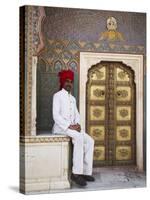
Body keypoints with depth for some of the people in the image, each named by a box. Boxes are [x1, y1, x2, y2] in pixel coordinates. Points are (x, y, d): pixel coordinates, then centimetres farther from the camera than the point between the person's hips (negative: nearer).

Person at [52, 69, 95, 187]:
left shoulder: (72, 99, 20)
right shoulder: (57, 95, -3)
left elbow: (76, 115, 16)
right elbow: (56, 116, -14)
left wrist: (77, 124, -6)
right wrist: (69, 126, -21)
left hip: (72, 128, 7)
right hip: (61, 128, -7)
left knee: (90, 141, -14)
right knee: (79, 138, -33)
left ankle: (86, 172, -13)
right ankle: (76, 173, -32)